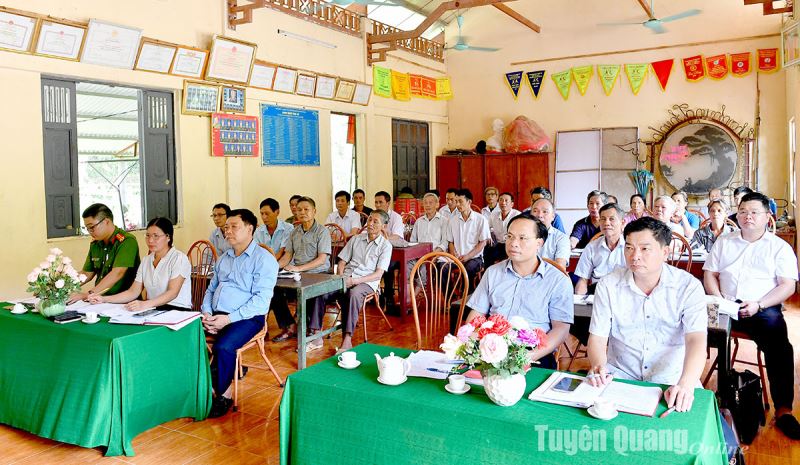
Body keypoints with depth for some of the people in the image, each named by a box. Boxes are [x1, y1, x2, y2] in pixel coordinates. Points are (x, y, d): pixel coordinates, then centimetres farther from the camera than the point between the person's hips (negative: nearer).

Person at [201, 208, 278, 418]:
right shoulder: (223, 258, 21)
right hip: (216, 315, 6)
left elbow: (261, 299, -13)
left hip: (246, 318, -6)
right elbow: (211, 289, 22)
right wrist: (206, 313, 0)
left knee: (223, 347, -32)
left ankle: (223, 395, -8)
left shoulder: (264, 259, -4)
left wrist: (228, 319, -19)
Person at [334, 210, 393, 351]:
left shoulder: (385, 245, 5)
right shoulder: (355, 239, 19)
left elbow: (378, 274, -4)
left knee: (353, 294, -39)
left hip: (367, 282, -4)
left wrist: (356, 281, -16)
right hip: (346, 279, 4)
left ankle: (347, 339, -39)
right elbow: (342, 262, 17)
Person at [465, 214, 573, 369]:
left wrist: (530, 356, -17)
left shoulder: (558, 281, 4)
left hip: (534, 359, -2)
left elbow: (561, 329, -1)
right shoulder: (493, 272, 16)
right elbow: (476, 316, 15)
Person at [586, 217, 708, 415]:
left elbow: (696, 341, -18)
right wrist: (599, 367, -27)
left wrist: (685, 385, -36)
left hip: (671, 378, 0)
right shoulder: (608, 285, -3)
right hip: (619, 373, 1)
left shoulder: (689, 287, -7)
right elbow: (597, 338, -4)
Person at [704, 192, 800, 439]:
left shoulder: (780, 247, 10)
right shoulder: (724, 241, 19)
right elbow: (710, 274, 14)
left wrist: (758, 304, -15)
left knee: (779, 346, -29)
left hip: (763, 308, -2)